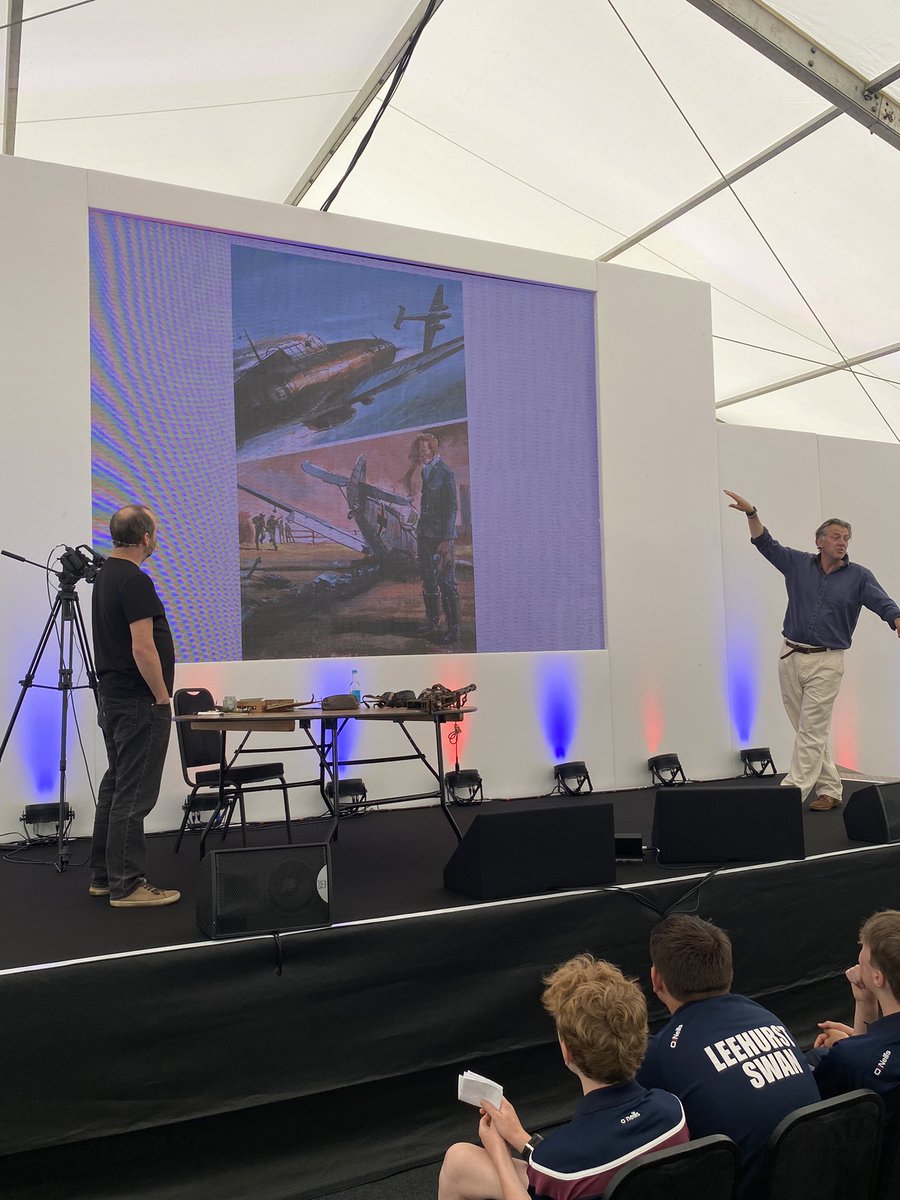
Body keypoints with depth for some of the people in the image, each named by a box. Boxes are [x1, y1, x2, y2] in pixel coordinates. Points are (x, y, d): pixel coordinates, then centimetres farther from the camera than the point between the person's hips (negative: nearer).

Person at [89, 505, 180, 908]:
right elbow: (143, 648, -23)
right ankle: (126, 885, 2)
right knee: (134, 795, -5)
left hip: (113, 699, 11)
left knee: (116, 788, 15)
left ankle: (104, 875, 22)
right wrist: (162, 697, -14)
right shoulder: (135, 581, -19)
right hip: (139, 704, -11)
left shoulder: (104, 576, 14)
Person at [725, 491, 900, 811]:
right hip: (791, 656, 3)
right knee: (811, 730, 10)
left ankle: (792, 792, -4)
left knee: (811, 731, -4)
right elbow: (766, 544, 10)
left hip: (826, 662, -3)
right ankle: (830, 790, 20)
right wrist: (752, 513, -4)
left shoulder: (858, 576, 0)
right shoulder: (799, 564, 6)